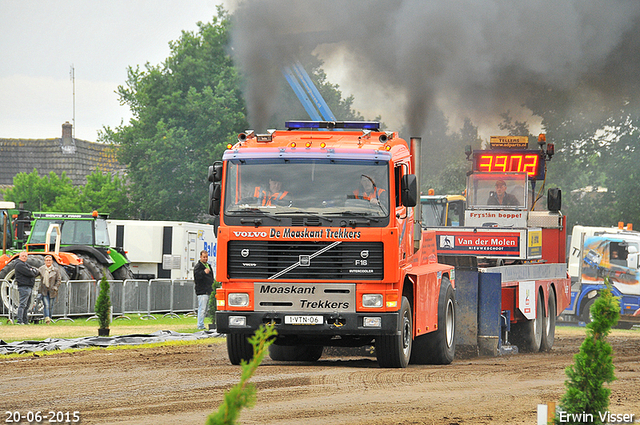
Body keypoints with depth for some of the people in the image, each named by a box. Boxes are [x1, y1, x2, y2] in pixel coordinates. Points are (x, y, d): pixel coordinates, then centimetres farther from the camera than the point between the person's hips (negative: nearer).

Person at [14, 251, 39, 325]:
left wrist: (33, 270, -7)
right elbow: (29, 273, -19)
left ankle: (25, 321, 15)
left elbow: (36, 272, 13)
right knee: (23, 304, -12)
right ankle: (20, 321, -13)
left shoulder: (26, 264, 21)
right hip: (23, 286, -10)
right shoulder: (19, 265, -9)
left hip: (29, 287, 10)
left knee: (27, 305, 11)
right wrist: (33, 272, 1)